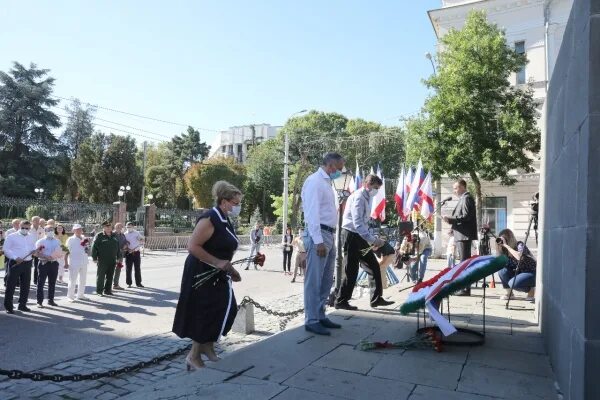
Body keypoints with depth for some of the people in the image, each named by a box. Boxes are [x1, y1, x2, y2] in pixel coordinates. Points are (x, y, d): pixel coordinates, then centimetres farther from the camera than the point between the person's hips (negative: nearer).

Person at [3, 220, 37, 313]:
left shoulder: (32, 237, 12)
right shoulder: (12, 237, -2)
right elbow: (6, 249, -7)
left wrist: (34, 251, -3)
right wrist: (15, 258, -18)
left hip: (27, 263, 5)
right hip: (15, 263, -5)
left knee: (25, 285, 10)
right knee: (11, 285, -1)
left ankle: (22, 305, 22)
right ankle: (8, 306, 8)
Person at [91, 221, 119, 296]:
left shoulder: (114, 236, 13)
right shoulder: (99, 236, -5)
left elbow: (118, 247, 18)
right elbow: (94, 247, -8)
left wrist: (118, 257, 15)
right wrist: (94, 258, -12)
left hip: (112, 260, 5)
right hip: (102, 261, -5)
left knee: (110, 276, 10)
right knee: (101, 276, 2)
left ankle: (107, 290, 20)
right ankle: (99, 291, 12)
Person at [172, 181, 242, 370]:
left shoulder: (225, 221, 10)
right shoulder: (209, 219, -20)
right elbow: (192, 246, -26)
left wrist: (230, 270, 13)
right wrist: (218, 263, -27)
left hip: (217, 275, 10)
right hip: (201, 274, -10)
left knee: (227, 308, 10)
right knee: (205, 313, -3)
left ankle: (207, 345, 28)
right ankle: (194, 356, 14)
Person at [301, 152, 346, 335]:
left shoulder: (326, 182, 19)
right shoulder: (314, 181, -10)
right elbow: (312, 212, -18)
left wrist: (329, 238, 15)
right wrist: (318, 241, -22)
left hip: (329, 235, 10)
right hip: (318, 235, -10)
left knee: (326, 280, 15)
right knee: (314, 280, -4)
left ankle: (320, 316, 25)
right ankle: (311, 320, 4)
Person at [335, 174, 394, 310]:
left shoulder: (366, 198, 14)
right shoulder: (358, 197, -16)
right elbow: (357, 223, -26)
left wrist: (372, 240, 11)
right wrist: (373, 239, -27)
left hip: (359, 237, 9)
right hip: (351, 235, -9)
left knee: (374, 266, 9)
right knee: (351, 271, -2)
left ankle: (376, 299, 17)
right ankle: (341, 301, 12)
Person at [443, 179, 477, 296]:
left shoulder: (466, 198, -11)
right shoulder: (464, 198, 19)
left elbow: (466, 216, -20)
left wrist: (450, 219, -17)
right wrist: (451, 220, 8)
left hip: (464, 235, -10)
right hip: (462, 235, 10)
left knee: (465, 261, -7)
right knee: (464, 261, 13)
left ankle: (465, 289, -4)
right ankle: (464, 287, 21)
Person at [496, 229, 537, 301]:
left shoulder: (519, 245, -21)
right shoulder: (505, 250, -3)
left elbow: (519, 257, -42)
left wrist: (506, 245, -37)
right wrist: (498, 246, -21)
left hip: (531, 273, -6)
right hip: (518, 272, 6)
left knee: (512, 283, -31)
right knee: (502, 271, -21)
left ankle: (532, 289, 0)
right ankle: (509, 293, -1)